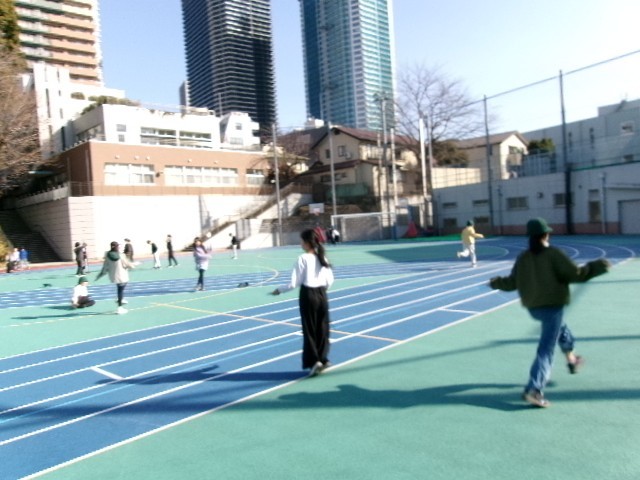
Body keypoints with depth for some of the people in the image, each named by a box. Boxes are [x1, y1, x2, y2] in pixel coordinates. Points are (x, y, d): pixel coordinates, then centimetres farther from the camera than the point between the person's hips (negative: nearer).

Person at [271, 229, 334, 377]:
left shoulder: (303, 258, -12)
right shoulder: (323, 258, 4)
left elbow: (294, 283, -13)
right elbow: (330, 281, 6)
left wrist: (279, 290, 2)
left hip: (308, 295, -5)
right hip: (322, 295, 5)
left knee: (309, 330, 4)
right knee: (322, 329, 12)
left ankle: (314, 360, 2)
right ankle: (323, 359, 17)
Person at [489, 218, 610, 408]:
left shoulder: (523, 258, 3)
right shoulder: (553, 254, -11)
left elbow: (512, 282, 6)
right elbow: (575, 274, -13)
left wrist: (497, 283, 25)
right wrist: (597, 267, 0)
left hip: (532, 307, 6)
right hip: (552, 305, -6)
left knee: (559, 327, 35)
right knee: (546, 349, -6)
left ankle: (571, 359, 50)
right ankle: (533, 390, -12)